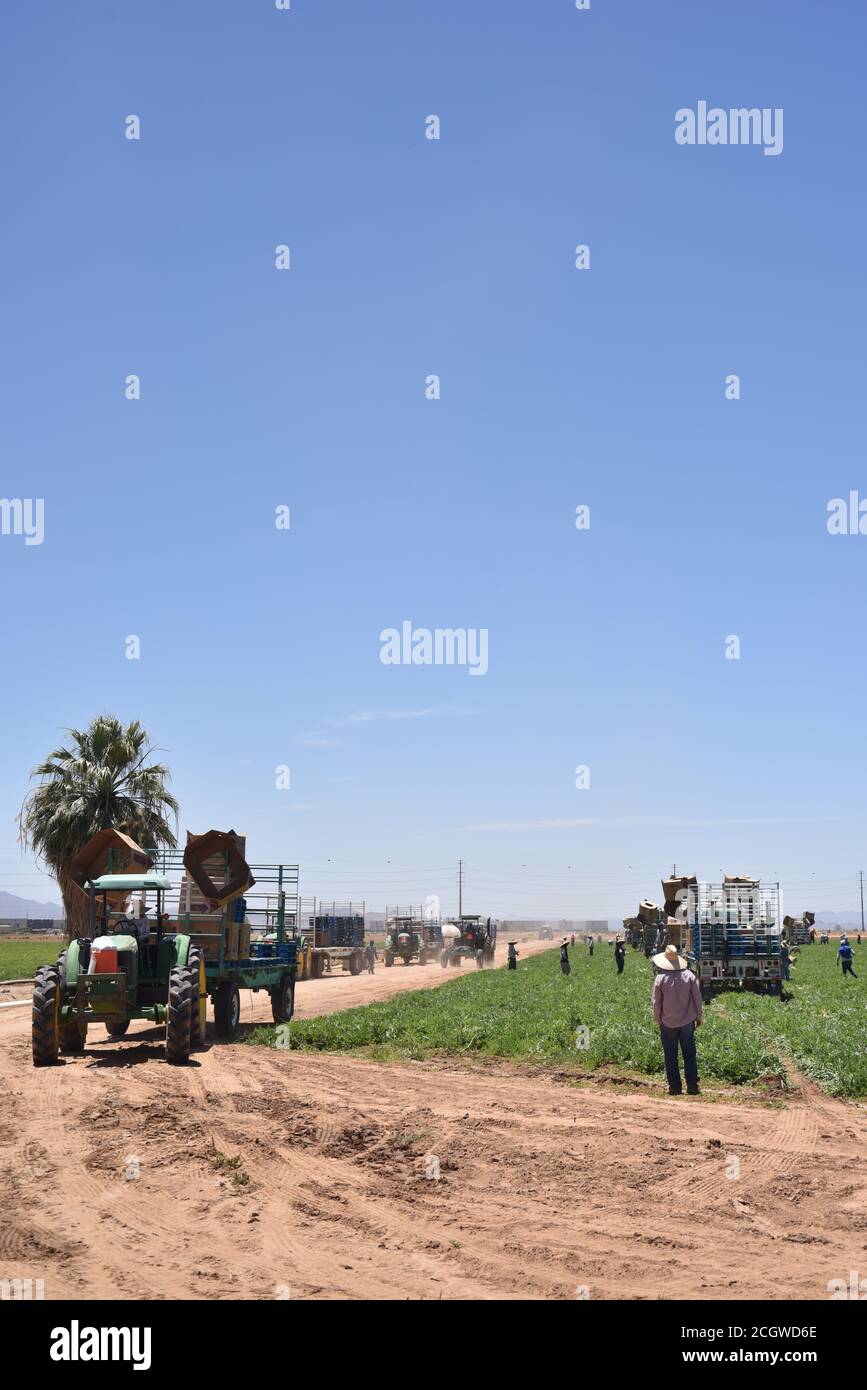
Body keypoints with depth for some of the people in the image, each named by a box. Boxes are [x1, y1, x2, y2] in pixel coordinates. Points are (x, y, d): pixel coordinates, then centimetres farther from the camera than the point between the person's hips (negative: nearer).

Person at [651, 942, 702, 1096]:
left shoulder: (660, 978, -10)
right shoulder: (689, 975, -5)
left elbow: (656, 1002, -4)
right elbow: (697, 998, 2)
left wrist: (657, 1020, 10)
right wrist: (698, 1017, 14)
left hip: (668, 1024, -2)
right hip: (687, 1022, 2)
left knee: (671, 1056, 7)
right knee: (689, 1055, 8)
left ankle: (675, 1087, 8)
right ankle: (692, 1086, 5)